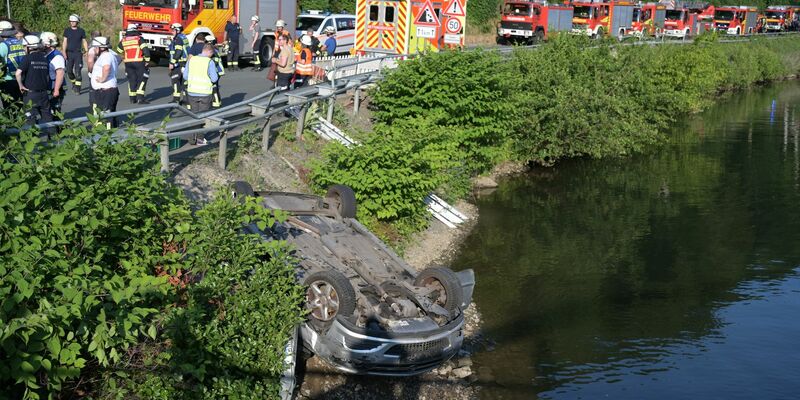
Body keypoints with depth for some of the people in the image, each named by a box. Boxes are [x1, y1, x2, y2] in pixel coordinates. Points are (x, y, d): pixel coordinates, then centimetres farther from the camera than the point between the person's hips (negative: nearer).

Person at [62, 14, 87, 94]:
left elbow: (84, 42, 9)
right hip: (69, 53, 2)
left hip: (78, 53, -2)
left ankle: (78, 88, -7)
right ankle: (73, 82, 29)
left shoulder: (81, 31, 4)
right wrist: (64, 52, -5)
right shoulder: (67, 31, 7)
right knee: (69, 70, 3)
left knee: (77, 71, -9)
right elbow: (65, 42, 6)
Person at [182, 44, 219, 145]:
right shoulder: (209, 62, -12)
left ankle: (193, 138, 16)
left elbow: (185, 76, 3)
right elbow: (214, 78, -13)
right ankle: (200, 138, 9)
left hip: (192, 92, 4)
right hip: (205, 93, -4)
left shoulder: (191, 60, 0)